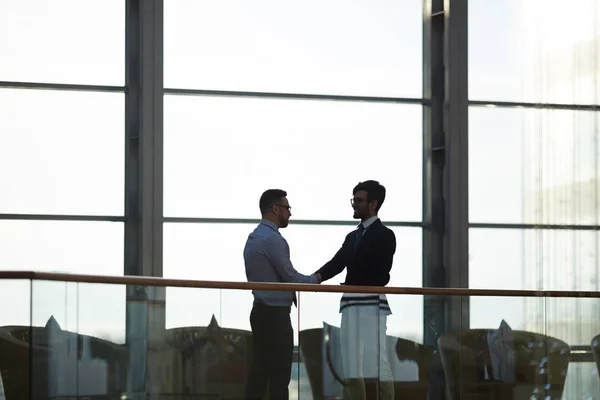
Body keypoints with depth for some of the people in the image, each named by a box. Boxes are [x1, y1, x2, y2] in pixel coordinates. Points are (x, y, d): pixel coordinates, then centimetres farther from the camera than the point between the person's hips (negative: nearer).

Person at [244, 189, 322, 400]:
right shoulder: (273, 239, -16)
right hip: (275, 314, -9)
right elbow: (290, 277, -13)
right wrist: (315, 279, 4)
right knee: (279, 375, -5)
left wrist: (292, 295, 16)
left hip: (262, 311, 9)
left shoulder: (254, 238, 14)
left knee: (259, 371, 7)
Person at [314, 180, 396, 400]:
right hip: (350, 304, 8)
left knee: (378, 363, -11)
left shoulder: (384, 235, -2)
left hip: (372, 304, -8)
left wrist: (352, 285, -19)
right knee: (351, 368, 5)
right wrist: (314, 278, -9)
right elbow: (336, 264, 9)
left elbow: (381, 276, -10)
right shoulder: (352, 237, 21)